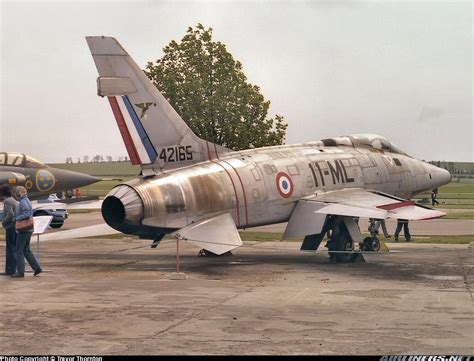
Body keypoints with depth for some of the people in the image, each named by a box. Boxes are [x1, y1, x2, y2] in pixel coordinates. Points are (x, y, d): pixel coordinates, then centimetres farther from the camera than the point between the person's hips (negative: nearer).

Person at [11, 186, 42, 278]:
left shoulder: (23, 202, -15)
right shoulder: (27, 201, 15)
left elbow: (27, 214, -27)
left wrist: (16, 218, -18)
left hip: (23, 230, -10)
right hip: (28, 230, 10)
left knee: (18, 251, -3)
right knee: (26, 250, 13)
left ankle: (20, 271, -2)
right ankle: (36, 268, 9)